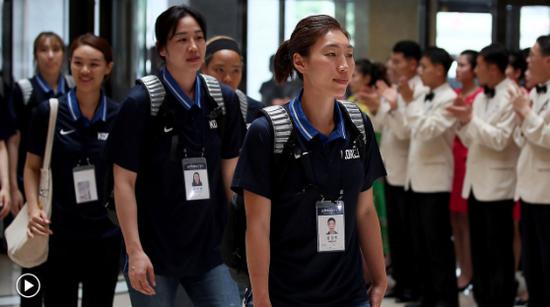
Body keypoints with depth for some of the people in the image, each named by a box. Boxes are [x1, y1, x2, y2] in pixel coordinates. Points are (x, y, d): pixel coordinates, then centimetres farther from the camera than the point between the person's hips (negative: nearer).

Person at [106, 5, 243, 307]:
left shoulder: (224, 100, 4)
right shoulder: (140, 103, -9)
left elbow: (230, 174, 10)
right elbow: (124, 182, -8)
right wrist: (134, 250, -14)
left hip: (209, 249, 3)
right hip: (154, 253, -3)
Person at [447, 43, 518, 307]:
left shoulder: (511, 98, -11)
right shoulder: (480, 98, 14)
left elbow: (500, 140, -18)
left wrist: (471, 119, -18)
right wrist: (463, 122, 0)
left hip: (497, 185, -8)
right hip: (476, 182, 8)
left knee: (499, 251, -2)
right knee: (479, 249, 12)